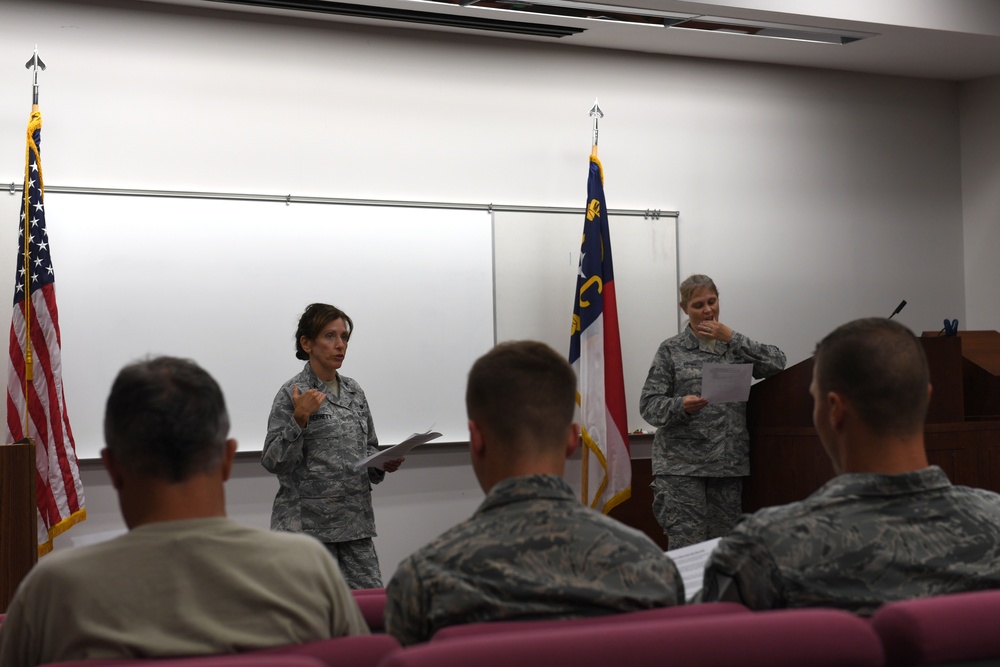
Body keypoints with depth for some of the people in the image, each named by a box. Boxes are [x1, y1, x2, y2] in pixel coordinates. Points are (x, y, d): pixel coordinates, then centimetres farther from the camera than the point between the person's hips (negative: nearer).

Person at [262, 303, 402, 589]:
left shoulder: (353, 391, 11)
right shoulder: (293, 394, -7)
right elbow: (273, 462, -11)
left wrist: (384, 463, 1)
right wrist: (300, 419, -23)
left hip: (355, 523, 6)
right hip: (308, 524, -6)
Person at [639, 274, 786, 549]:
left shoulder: (735, 345, 14)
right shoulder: (672, 350, 5)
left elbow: (776, 362, -1)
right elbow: (649, 404, 0)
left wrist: (731, 338, -5)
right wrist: (680, 406, -20)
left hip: (729, 463, 3)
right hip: (683, 464, -3)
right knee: (686, 546, -10)